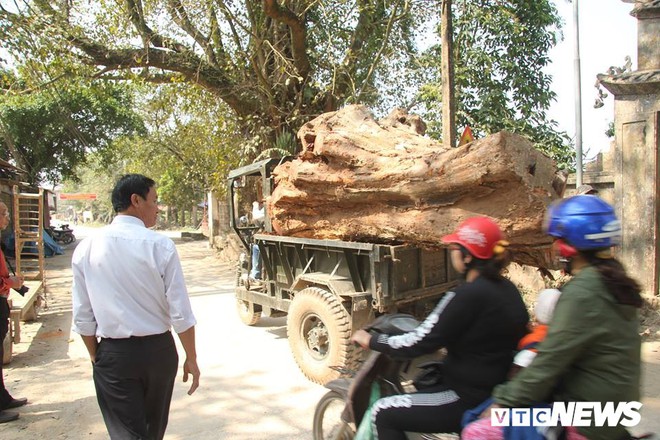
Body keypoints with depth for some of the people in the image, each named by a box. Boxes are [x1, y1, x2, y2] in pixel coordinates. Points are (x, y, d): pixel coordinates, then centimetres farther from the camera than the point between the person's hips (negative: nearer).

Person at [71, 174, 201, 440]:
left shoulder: (86, 248, -5)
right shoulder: (160, 245, -13)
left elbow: (83, 316, -1)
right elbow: (180, 312, -13)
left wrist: (96, 357, 14)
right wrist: (191, 358, 0)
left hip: (112, 354, 1)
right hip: (158, 350, 0)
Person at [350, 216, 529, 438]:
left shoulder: (468, 295, -24)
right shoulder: (507, 288, 1)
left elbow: (420, 342, -21)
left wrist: (371, 341, -9)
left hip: (471, 400, -9)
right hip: (498, 390, 9)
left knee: (383, 413, -1)